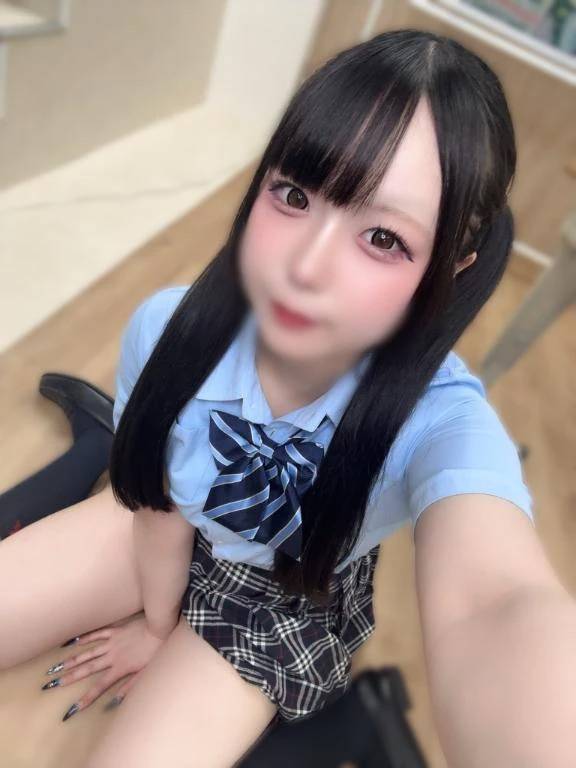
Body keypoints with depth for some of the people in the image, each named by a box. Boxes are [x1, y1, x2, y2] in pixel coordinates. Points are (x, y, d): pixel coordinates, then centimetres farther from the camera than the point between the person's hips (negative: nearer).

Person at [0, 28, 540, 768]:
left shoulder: (441, 422, -36)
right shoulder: (170, 328, -29)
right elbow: (158, 508, -13)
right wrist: (157, 624, 4)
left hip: (288, 598, -1)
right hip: (166, 525, 2)